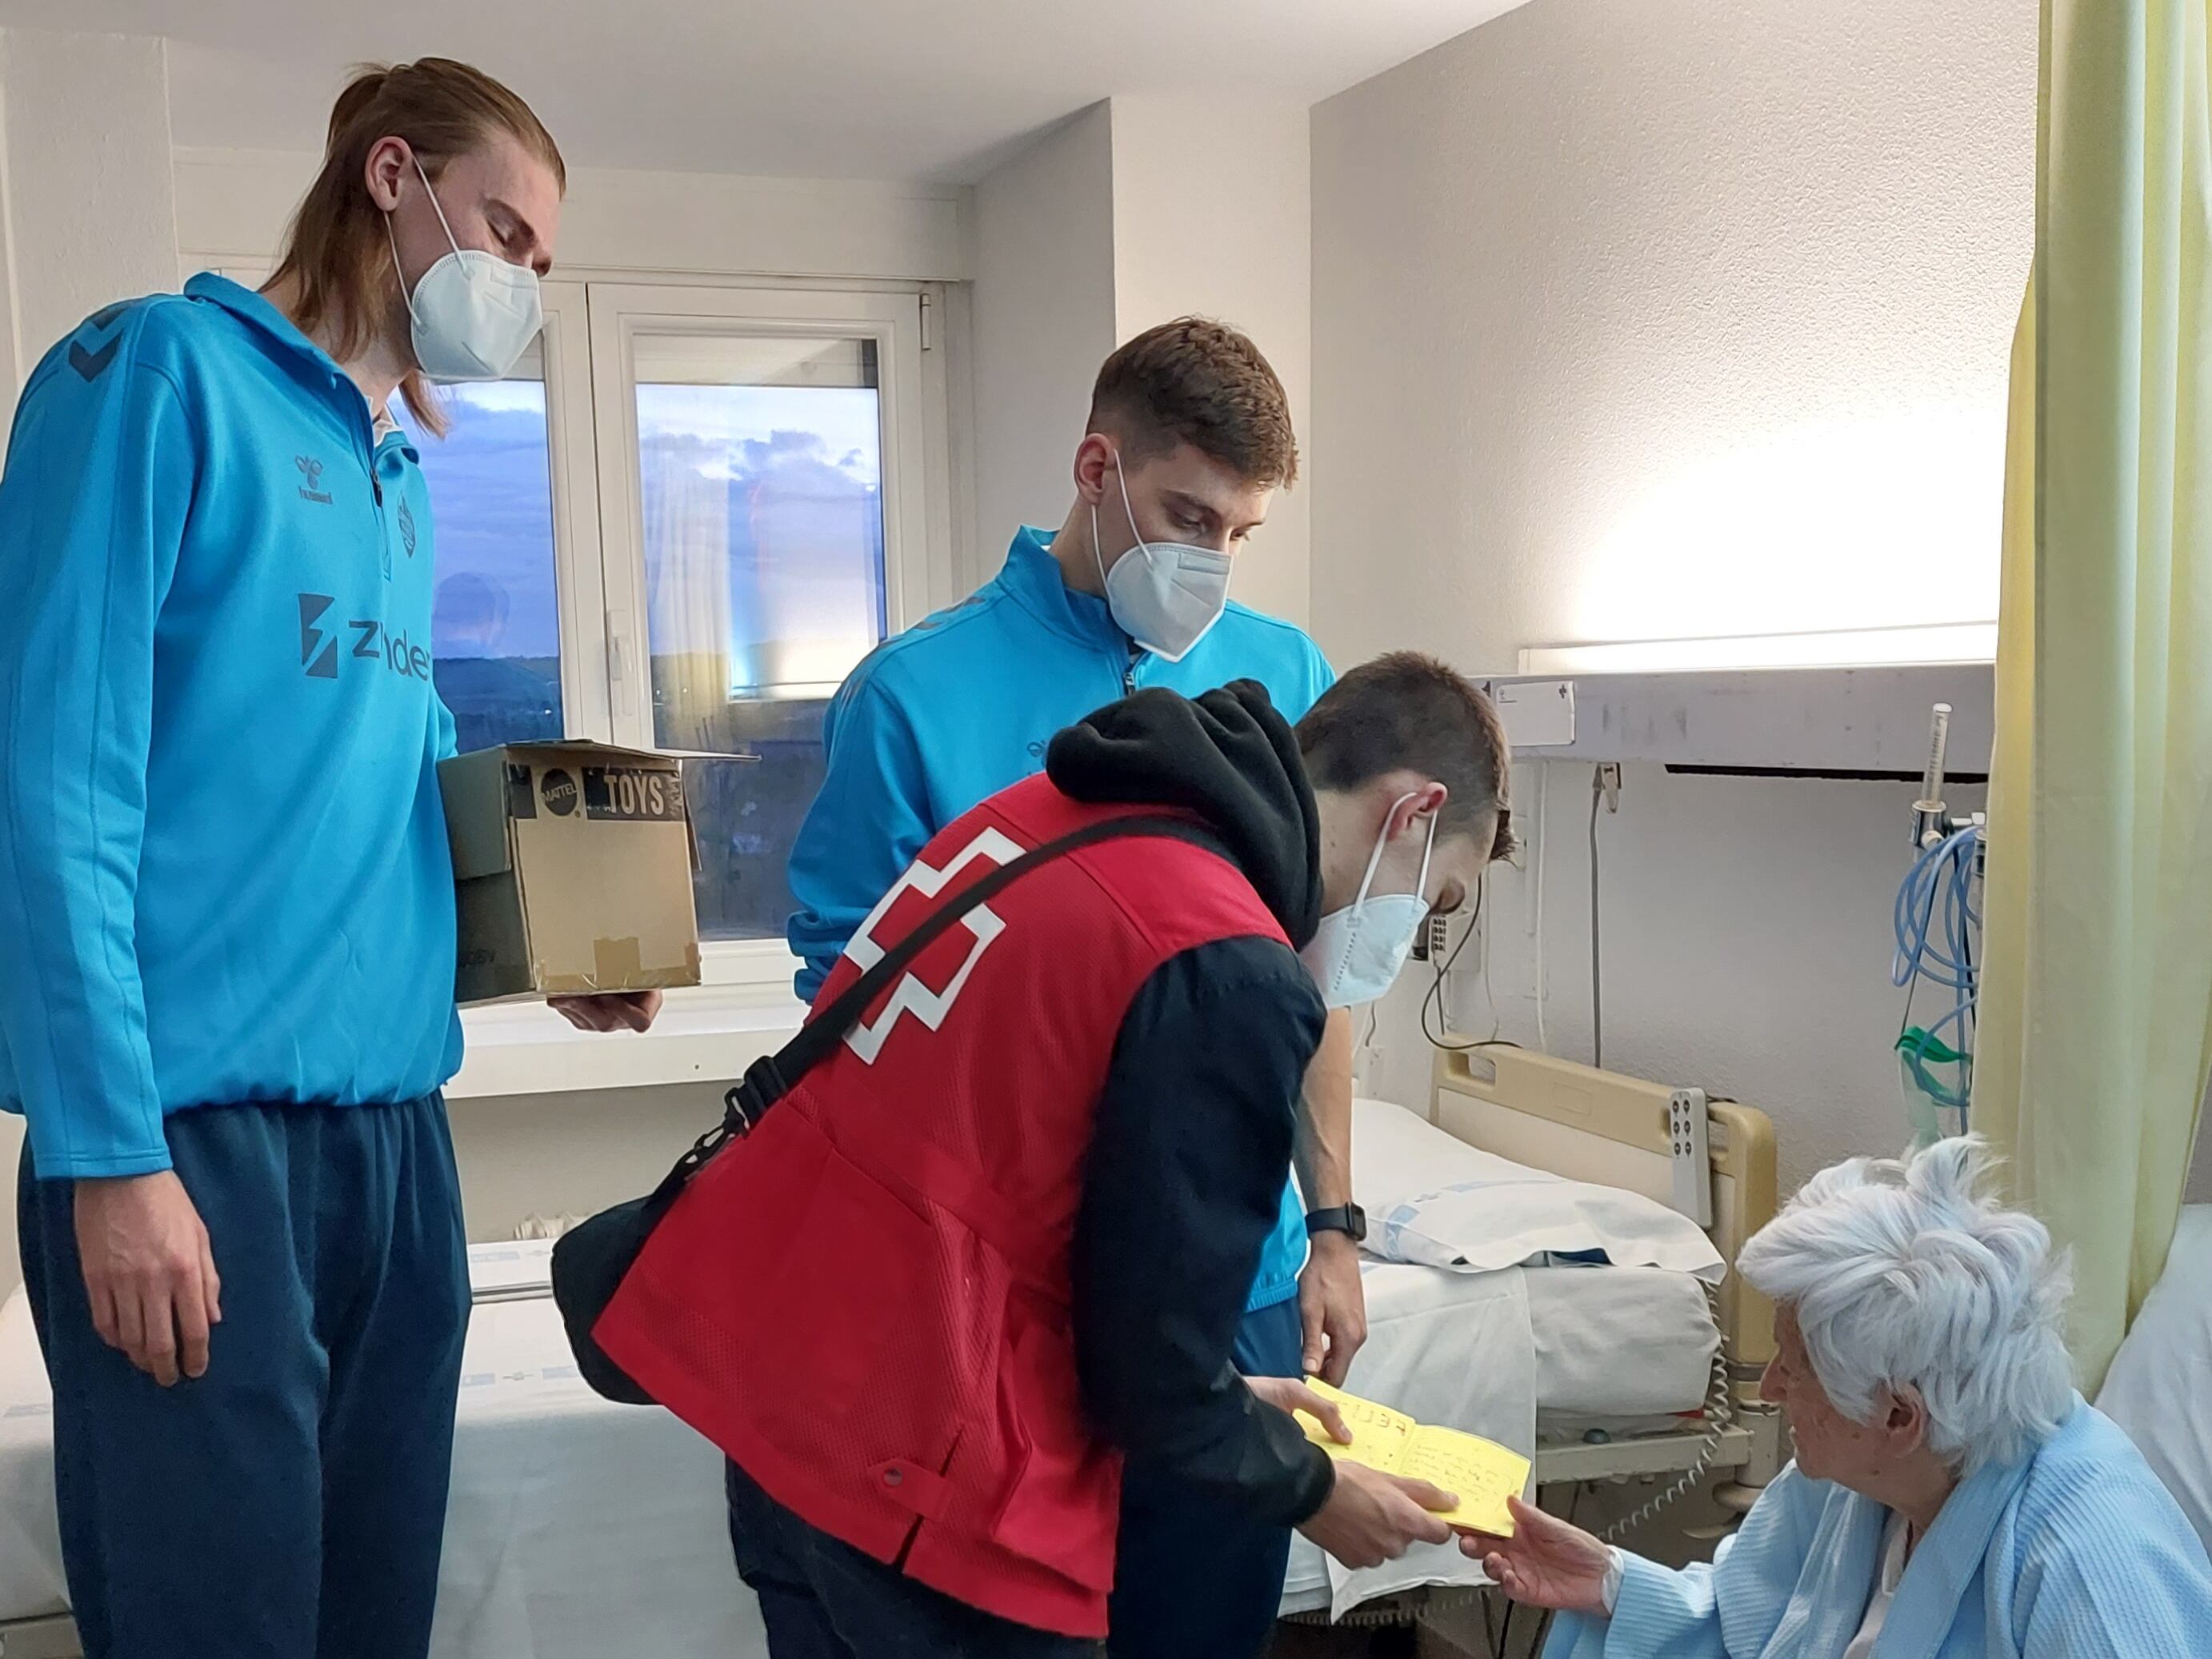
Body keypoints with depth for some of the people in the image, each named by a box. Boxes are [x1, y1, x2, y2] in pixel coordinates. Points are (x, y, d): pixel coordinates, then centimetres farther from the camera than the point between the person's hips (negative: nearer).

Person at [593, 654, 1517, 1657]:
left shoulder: (1045, 814, 7)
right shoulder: (1236, 979, -19)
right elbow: (1146, 1361, -14)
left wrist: (1219, 1392, 21)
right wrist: (1310, 1491, 6)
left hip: (758, 1337, 8)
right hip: (906, 1457, -8)